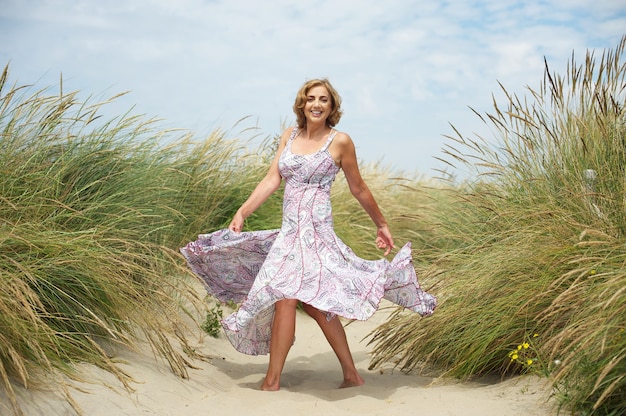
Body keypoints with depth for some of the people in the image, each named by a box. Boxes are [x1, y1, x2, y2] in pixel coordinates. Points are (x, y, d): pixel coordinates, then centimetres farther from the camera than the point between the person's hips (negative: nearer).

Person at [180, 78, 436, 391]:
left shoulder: (340, 141, -2)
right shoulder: (289, 136, 12)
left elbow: (358, 189, 7)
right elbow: (272, 179, 7)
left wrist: (381, 225, 14)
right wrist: (242, 213, -1)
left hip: (314, 229, -6)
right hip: (290, 228, 6)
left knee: (285, 296, -14)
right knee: (312, 302, 9)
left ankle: (272, 382, -3)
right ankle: (351, 375, 20)